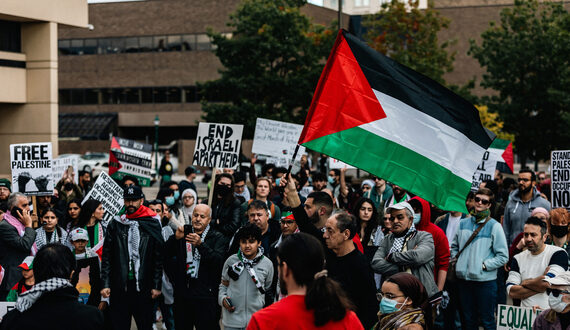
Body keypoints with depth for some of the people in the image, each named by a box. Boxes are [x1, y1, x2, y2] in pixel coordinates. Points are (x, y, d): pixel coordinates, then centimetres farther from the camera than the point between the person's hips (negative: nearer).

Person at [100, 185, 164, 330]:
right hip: (119, 286, 1)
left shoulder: (152, 224, 2)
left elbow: (159, 257, 2)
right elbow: (106, 256, 3)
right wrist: (105, 284, -4)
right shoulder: (115, 224, 5)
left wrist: (157, 285, -2)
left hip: (144, 287, -1)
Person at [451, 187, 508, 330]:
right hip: (463, 279, 4)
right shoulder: (463, 223, 9)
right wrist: (456, 260, 4)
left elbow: (503, 256, -6)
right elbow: (454, 246, 20)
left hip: (485, 280, -4)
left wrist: (484, 265, -12)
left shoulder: (494, 226, -4)